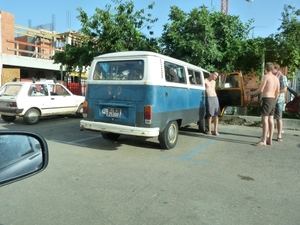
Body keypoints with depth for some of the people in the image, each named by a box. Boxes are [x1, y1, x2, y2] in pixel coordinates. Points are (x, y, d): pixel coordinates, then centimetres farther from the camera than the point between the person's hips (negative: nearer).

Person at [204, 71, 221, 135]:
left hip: (215, 98, 7)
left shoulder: (214, 82, 20)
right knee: (210, 115, -6)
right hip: (209, 98, -6)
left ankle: (215, 130, 5)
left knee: (216, 115, 1)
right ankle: (209, 130, 5)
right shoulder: (205, 81, -2)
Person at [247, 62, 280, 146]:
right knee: (271, 119, 8)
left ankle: (263, 141, -12)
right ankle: (270, 140, 11)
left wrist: (251, 93, 1)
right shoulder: (276, 78, 14)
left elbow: (260, 90, -13)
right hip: (273, 100, 8)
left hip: (266, 99, -8)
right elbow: (277, 92, 15)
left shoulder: (265, 76, -9)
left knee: (264, 119, -10)